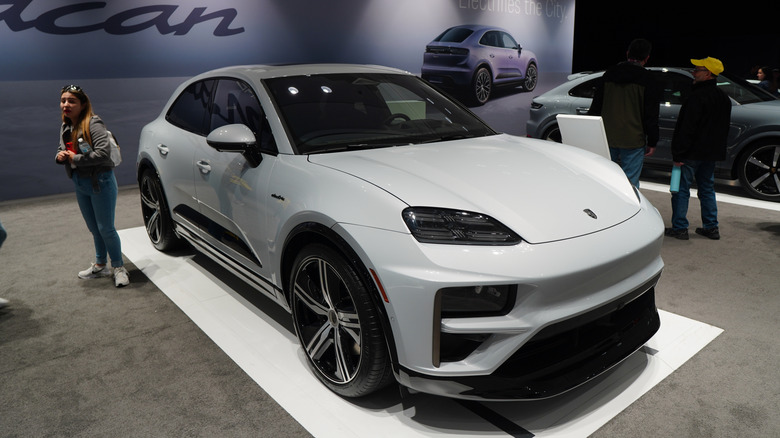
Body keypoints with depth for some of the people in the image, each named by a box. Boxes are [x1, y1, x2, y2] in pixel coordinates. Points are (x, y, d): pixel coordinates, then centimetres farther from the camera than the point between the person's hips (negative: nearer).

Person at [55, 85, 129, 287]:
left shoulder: (93, 124, -16)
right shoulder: (65, 127, 8)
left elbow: (103, 153, -27)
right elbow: (62, 149, 21)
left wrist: (75, 159, -17)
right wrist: (60, 156, -3)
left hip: (100, 182, -8)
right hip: (80, 185, 8)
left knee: (106, 229, -1)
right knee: (94, 230, 18)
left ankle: (118, 268, 15)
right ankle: (100, 266, 32)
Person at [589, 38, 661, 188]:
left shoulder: (608, 74, 8)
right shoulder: (648, 81, -3)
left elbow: (595, 107, 11)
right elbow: (651, 116, -4)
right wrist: (652, 142, 4)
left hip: (607, 138, 4)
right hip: (633, 141, -4)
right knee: (630, 183, 1)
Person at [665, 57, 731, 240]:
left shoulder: (697, 97, -17)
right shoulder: (724, 98, 13)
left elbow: (687, 128, -20)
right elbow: (724, 128, 19)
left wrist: (678, 153, -18)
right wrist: (716, 148, 23)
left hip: (692, 152, -9)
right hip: (711, 153, 9)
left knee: (681, 189, -1)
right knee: (707, 188, 16)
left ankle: (679, 227, 1)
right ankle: (711, 227, 20)